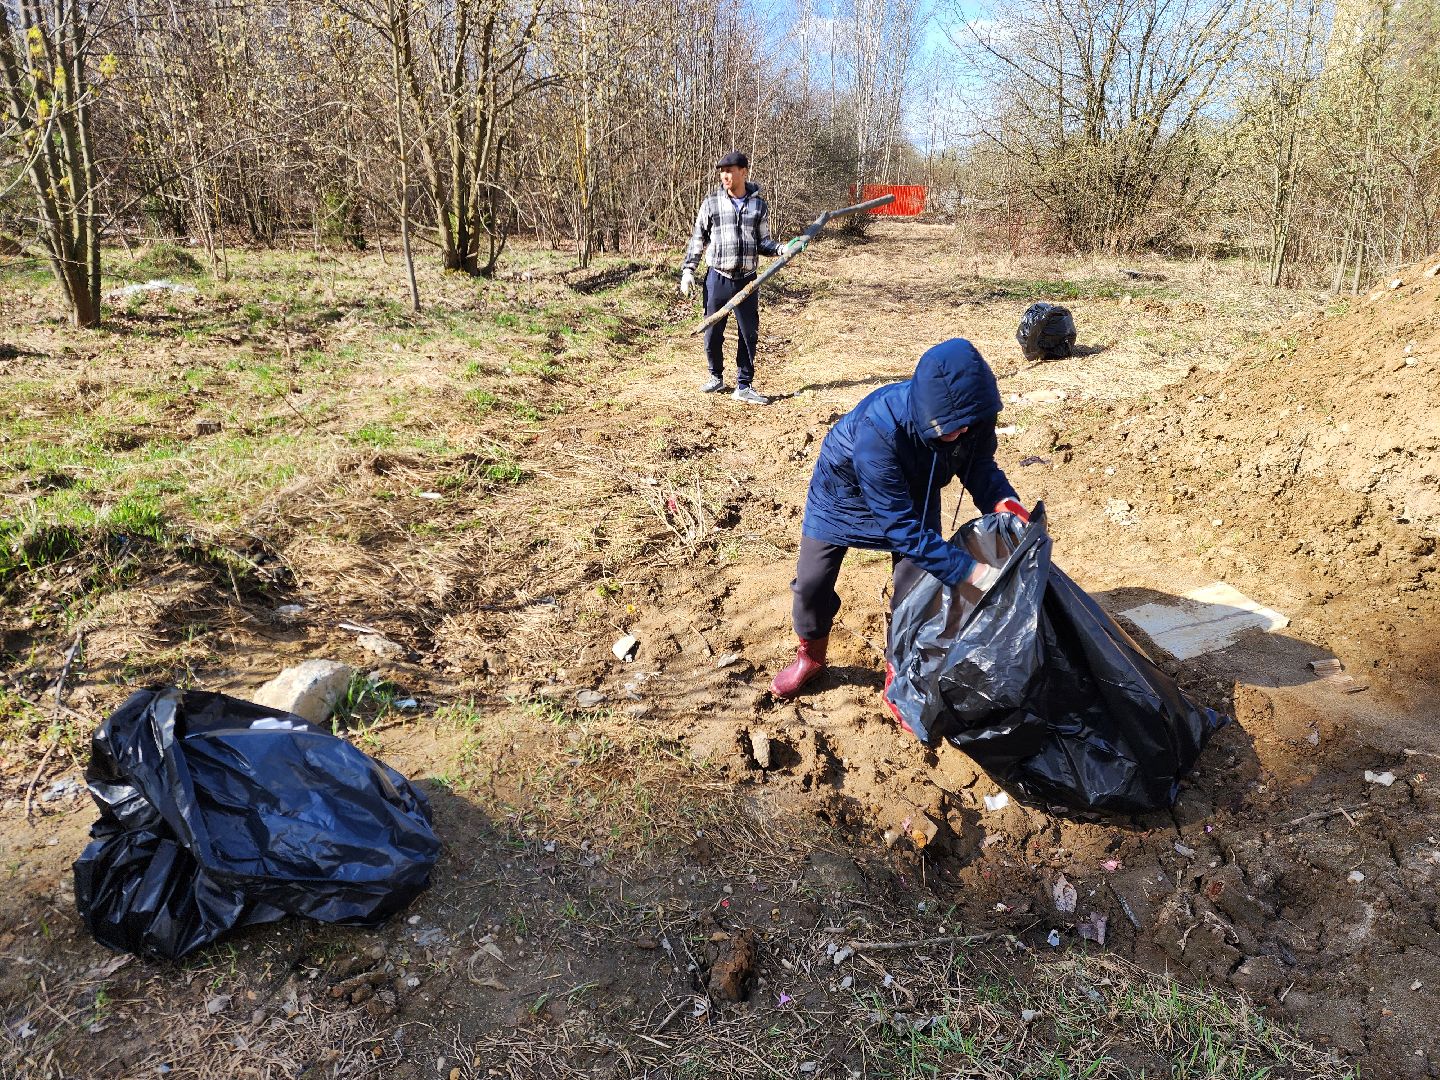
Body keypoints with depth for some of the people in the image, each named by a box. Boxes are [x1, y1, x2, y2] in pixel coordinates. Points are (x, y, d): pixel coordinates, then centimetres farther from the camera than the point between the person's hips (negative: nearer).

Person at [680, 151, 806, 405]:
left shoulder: (758, 205, 4)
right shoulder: (712, 202, 1)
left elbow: (763, 242, 10)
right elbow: (698, 239, 6)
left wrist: (783, 249, -9)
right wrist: (688, 270, 0)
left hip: (746, 279, 1)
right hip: (717, 278, -1)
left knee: (749, 334, 3)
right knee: (713, 332, 5)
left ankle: (744, 386, 13)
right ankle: (716, 376, 27)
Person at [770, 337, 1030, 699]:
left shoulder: (971, 415, -30)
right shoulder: (877, 429, -45)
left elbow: (979, 466, -10)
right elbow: (901, 527, -42)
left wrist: (1002, 502, -33)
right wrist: (970, 571, -45)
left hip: (914, 495, 4)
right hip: (845, 493, -3)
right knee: (812, 582, 1)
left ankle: (899, 674, 17)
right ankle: (810, 657, 31)